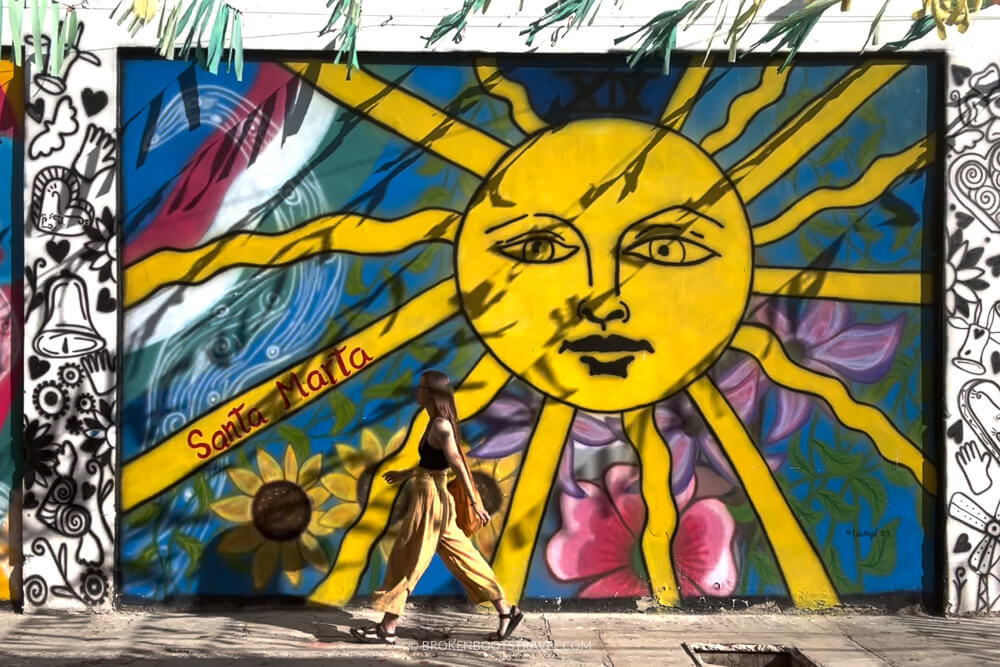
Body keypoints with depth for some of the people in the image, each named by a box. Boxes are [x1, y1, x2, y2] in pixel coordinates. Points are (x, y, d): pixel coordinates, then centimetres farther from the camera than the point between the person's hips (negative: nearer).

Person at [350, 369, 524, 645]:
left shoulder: (441, 426, -17)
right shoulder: (437, 422, 11)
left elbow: (457, 464, -19)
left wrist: (475, 502, -19)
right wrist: (407, 474, 29)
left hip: (430, 499, -10)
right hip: (435, 498, 10)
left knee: (405, 563, -1)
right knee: (461, 557, 12)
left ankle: (387, 629, 8)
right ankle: (506, 611, 16)